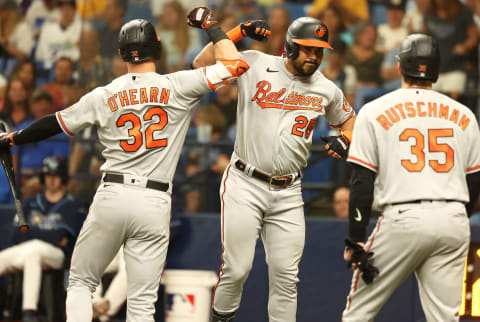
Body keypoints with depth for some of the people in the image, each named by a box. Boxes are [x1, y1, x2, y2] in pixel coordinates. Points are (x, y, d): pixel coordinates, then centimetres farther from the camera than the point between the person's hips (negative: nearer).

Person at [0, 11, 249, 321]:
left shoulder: (103, 97, 5)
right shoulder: (176, 87, -1)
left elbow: (54, 124, 16)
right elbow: (234, 65, -3)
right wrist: (210, 26, 11)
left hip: (112, 196, 1)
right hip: (155, 203, -1)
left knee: (81, 282, 15)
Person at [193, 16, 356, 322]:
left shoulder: (327, 90, 7)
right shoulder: (256, 65, -3)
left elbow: (350, 118, 25)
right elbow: (202, 64, -2)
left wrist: (344, 139, 3)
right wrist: (238, 32, -11)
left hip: (288, 194, 3)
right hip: (244, 185, -3)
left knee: (285, 275, 2)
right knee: (236, 269, -7)